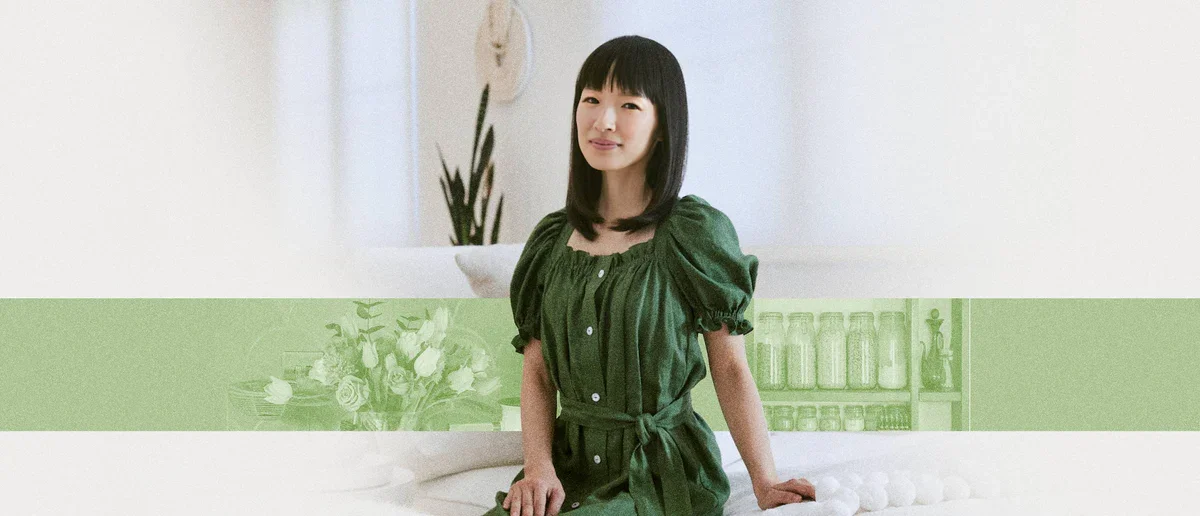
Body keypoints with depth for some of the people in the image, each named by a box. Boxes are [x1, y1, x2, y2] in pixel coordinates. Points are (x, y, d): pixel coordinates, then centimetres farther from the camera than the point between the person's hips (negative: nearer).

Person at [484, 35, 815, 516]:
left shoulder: (695, 232, -5)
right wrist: (539, 467, -9)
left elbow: (730, 368, -4)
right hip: (571, 466, 4)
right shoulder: (552, 239, 8)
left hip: (664, 473, -4)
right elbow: (536, 371, 7)